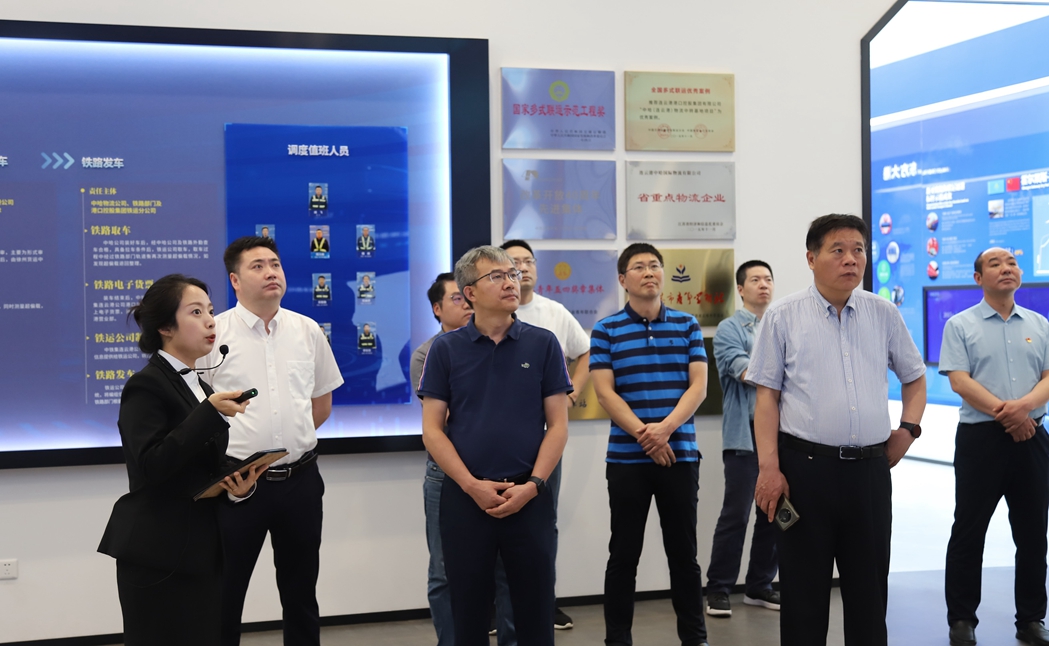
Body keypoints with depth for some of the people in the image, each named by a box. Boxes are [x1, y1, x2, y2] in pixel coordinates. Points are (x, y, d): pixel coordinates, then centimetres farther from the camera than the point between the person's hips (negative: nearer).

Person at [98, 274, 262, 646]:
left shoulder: (200, 388, 14)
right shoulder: (146, 386, -11)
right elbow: (151, 466, -22)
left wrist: (238, 485, -2)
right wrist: (212, 412, -25)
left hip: (200, 551, 8)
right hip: (159, 557, -8)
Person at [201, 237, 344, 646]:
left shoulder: (308, 331, 6)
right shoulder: (214, 333, -6)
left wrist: (287, 439, 10)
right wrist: (243, 443, -1)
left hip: (301, 478, 4)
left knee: (300, 592, 14)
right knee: (225, 594, 5)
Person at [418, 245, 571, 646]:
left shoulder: (543, 344, 3)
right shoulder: (446, 349, 2)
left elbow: (558, 424, 2)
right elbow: (432, 430, -1)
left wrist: (532, 485, -10)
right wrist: (472, 486, -11)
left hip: (529, 498, 0)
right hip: (464, 498, 0)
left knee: (536, 611, 6)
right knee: (469, 611, 9)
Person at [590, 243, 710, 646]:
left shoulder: (687, 326, 7)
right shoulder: (605, 330, 1)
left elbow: (698, 386, 0)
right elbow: (605, 392, -5)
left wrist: (666, 427, -16)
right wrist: (644, 435, -15)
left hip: (680, 454, 2)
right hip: (626, 457, -1)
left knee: (683, 551, 9)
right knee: (624, 555, 4)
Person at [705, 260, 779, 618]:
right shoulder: (729, 329, 0)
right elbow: (747, 373, -13)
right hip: (745, 435, -5)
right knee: (736, 515, -4)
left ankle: (760, 586, 21)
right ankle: (718, 589, 5)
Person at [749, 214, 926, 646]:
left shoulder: (884, 314, 8)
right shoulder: (783, 317, -1)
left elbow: (914, 378, 21)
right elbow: (767, 396, -3)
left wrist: (908, 428, 5)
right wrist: (769, 467, -10)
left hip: (870, 468, 3)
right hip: (804, 466, -3)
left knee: (869, 586, 11)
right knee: (804, 589, 5)